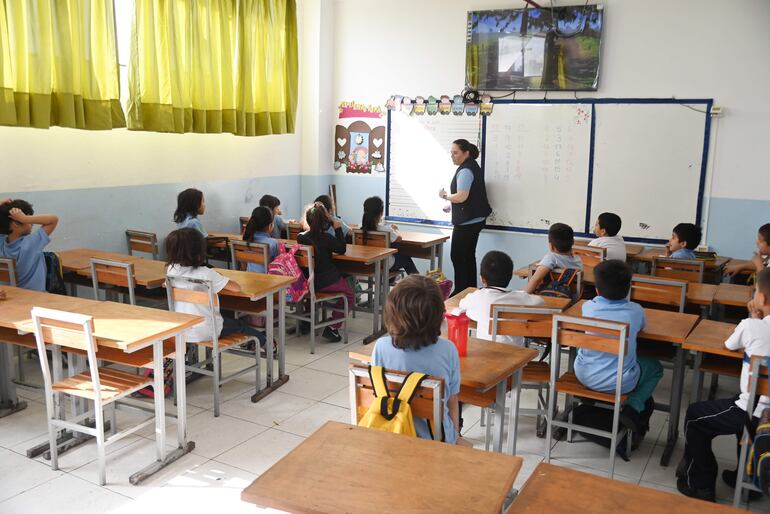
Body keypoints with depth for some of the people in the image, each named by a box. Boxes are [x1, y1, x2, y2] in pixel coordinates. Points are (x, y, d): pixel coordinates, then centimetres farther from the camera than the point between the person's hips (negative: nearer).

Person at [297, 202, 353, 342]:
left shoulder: (301, 237, -4)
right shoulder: (326, 238, -18)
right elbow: (342, 249, -3)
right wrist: (337, 228, -3)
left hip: (305, 281, 6)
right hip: (326, 281, -6)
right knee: (349, 296, 16)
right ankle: (332, 328, 2)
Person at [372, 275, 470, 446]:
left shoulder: (382, 347, -18)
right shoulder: (448, 351, -18)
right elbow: (452, 402, -5)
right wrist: (455, 437, 14)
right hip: (438, 438, -1)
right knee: (465, 448, 30)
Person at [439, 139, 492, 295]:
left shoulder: (465, 171, -16)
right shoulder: (474, 167, 15)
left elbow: (461, 197, -25)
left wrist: (445, 196, -8)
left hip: (466, 222, -10)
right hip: (475, 219, 10)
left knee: (457, 256, -5)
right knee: (469, 256, 14)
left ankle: (460, 292, -2)